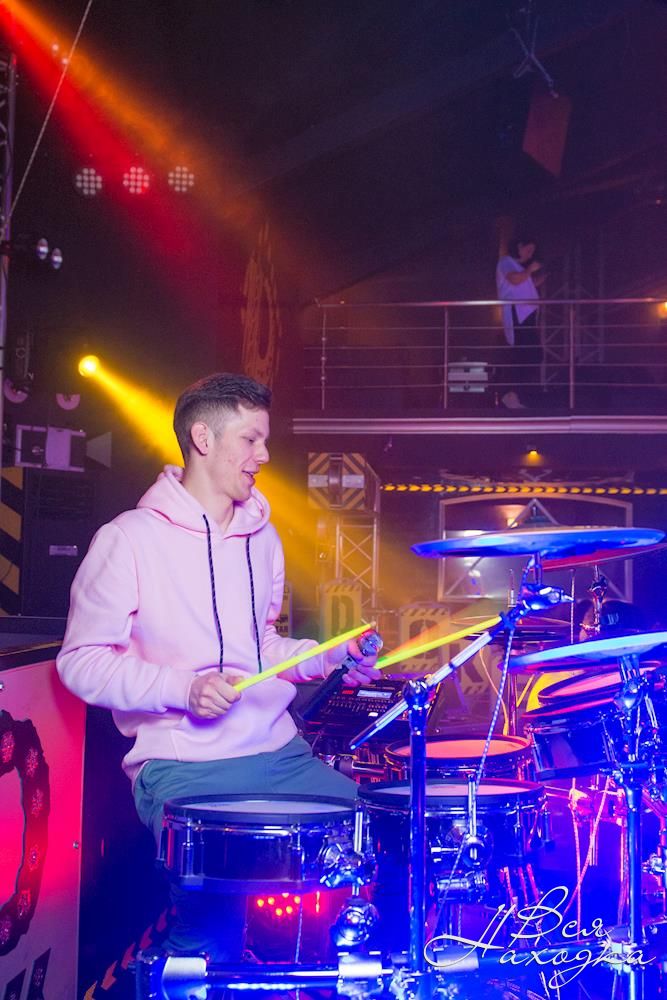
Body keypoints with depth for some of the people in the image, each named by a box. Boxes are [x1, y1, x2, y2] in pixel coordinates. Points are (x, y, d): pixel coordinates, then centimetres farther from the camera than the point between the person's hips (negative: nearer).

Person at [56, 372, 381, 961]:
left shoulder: (262, 538, 13)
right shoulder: (130, 539, -9)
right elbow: (82, 661, -8)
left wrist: (332, 657, 6)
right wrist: (183, 688, -21)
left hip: (281, 753, 6)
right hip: (182, 767, -6)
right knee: (214, 919, -23)